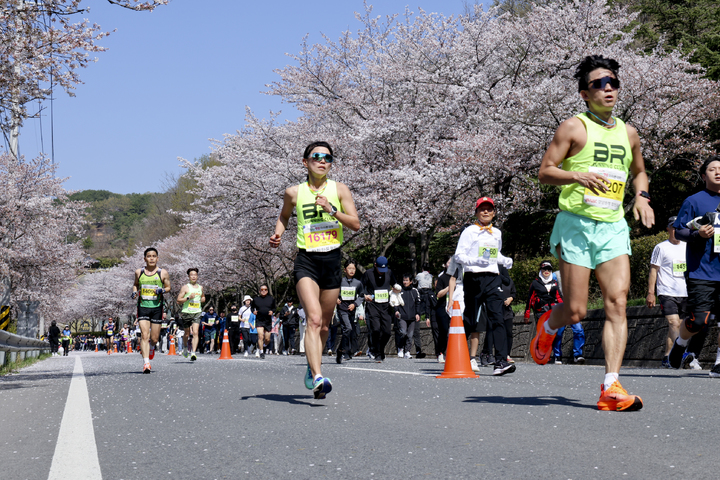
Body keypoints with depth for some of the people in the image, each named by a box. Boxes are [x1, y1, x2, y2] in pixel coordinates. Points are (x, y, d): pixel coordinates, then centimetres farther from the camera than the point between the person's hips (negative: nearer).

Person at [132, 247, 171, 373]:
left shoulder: (163, 273, 2)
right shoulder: (139, 272, 7)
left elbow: (168, 287, 10)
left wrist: (162, 290, -11)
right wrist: (134, 292, 3)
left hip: (157, 307, 0)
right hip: (143, 306, 0)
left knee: (154, 338, 4)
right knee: (144, 335, -14)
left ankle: (151, 347, 41)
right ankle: (146, 363, -16)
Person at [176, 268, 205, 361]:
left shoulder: (200, 288, 13)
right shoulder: (185, 287, -1)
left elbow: (203, 297, 31)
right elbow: (178, 300, -5)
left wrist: (201, 300, 8)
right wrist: (188, 297, -18)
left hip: (197, 312, 2)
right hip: (186, 312, -2)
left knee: (195, 332, -16)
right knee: (187, 333, 11)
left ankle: (193, 352, -22)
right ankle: (185, 347, 41)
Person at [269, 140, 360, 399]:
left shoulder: (340, 190, 5)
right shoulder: (294, 193, 4)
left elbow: (356, 224, 0)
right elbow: (284, 215, 24)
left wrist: (332, 210, -13)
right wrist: (278, 232, 4)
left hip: (332, 260, 2)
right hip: (306, 261, -2)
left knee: (324, 324, 12)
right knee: (313, 319, -20)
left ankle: (312, 368, 33)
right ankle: (317, 377, -29)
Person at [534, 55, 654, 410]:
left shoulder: (628, 133, 16)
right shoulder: (574, 128, 0)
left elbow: (639, 171, 32)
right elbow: (545, 172, -3)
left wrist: (642, 196, 12)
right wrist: (579, 175, -20)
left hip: (614, 226, 5)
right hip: (576, 224, -4)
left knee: (617, 303, -11)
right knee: (576, 311, -6)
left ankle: (610, 388, -12)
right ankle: (547, 325, 31)